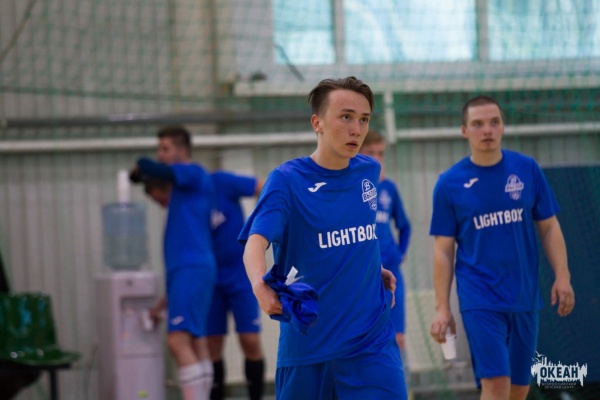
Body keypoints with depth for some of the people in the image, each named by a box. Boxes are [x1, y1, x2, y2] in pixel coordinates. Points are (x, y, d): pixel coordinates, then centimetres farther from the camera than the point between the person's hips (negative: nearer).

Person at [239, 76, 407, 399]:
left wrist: (373, 269, 10)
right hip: (305, 346, -3)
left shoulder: (369, 172, 5)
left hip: (371, 344, 3)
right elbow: (255, 242, -25)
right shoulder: (286, 180, -10)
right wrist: (261, 286, -45)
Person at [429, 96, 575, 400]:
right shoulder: (449, 183, -2)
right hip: (480, 300, -3)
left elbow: (549, 227, 9)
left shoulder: (527, 169, 3)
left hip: (524, 297, 3)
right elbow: (443, 249, 1)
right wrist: (442, 308, -3)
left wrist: (561, 276, -3)